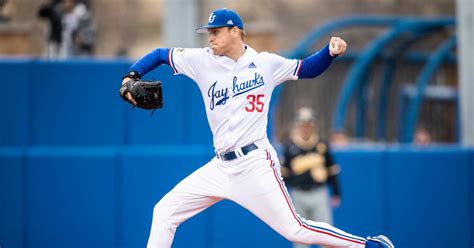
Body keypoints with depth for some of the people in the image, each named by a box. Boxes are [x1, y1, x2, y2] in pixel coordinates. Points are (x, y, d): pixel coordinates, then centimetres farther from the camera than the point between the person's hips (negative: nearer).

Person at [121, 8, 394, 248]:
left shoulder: (266, 63, 2)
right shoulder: (202, 60, 6)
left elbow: (308, 68, 13)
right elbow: (160, 55, 13)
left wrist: (331, 50, -6)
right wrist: (131, 76, -3)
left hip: (256, 163, -4)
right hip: (221, 167, 5)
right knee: (164, 212, 2)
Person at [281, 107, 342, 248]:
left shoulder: (322, 146, 4)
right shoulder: (289, 148, 2)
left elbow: (332, 171, 9)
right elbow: (283, 174, 5)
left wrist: (336, 194, 6)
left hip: (319, 195, 0)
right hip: (298, 196, 0)